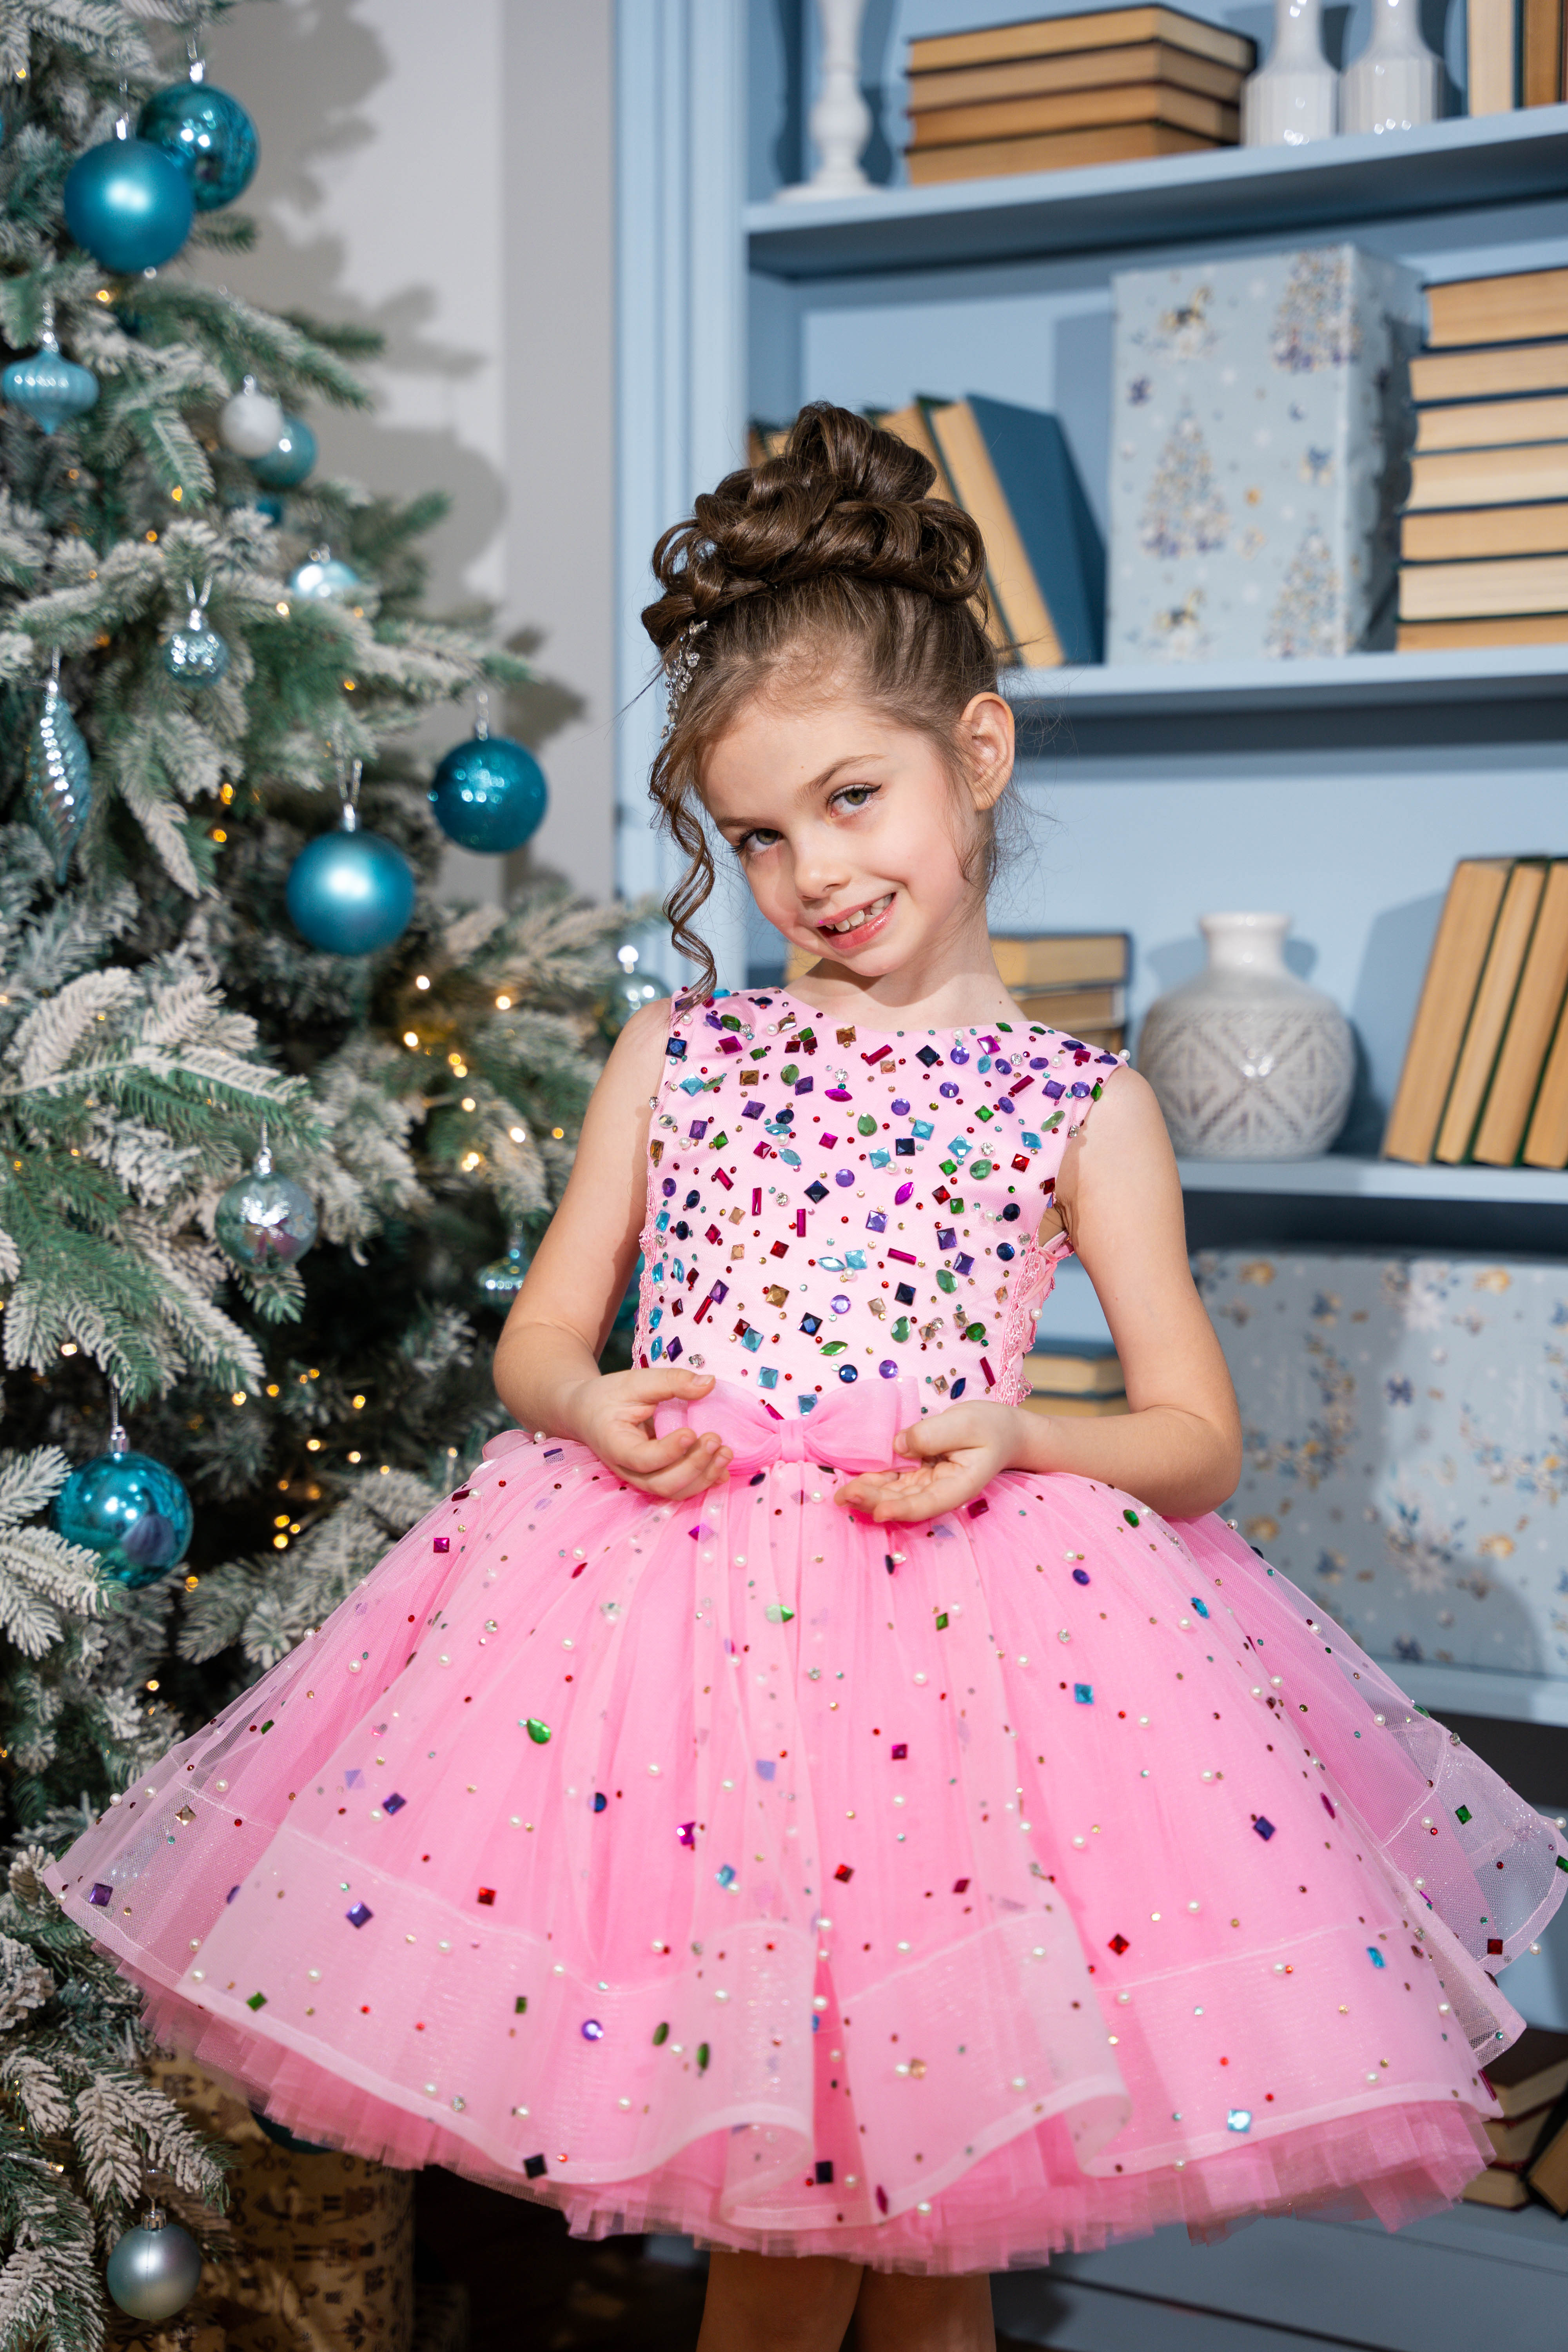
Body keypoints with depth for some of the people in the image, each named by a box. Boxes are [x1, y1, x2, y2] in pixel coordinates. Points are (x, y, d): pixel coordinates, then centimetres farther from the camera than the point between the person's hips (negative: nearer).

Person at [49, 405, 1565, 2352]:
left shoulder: (1078, 1106, 2)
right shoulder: (675, 1055, 8)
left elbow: (1197, 1440, 4)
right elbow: (537, 1337, 13)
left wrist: (1013, 1437, -15)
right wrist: (593, 1406, -9)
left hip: (960, 1611, -1)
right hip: (671, 1605, 2)